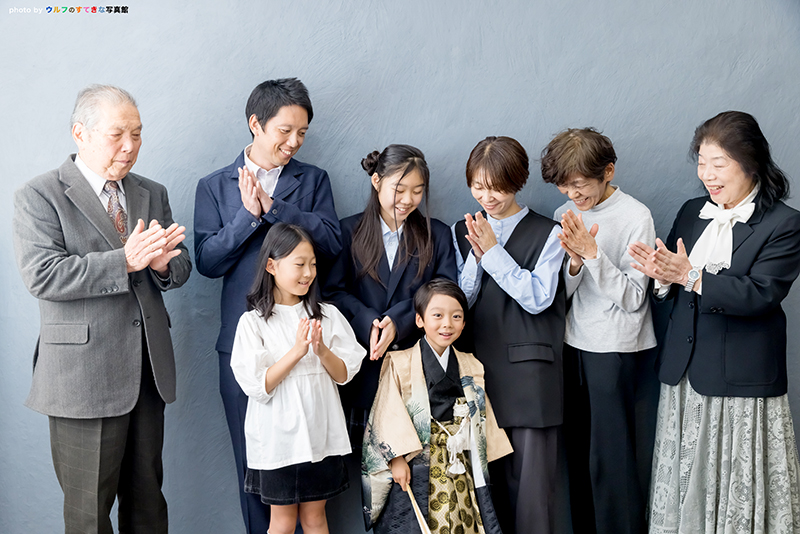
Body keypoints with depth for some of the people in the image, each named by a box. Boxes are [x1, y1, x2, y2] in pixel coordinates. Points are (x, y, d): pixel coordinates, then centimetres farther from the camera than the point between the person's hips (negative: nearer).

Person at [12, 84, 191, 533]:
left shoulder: (153, 194, 13)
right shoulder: (39, 197, -4)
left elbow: (181, 268, 11)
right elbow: (43, 277, -17)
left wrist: (162, 263, -13)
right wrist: (125, 261, -24)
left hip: (149, 370, 5)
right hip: (84, 376, -5)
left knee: (148, 498, 15)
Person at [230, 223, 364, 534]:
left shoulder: (327, 315, 2)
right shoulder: (253, 322, -8)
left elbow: (344, 374, 1)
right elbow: (257, 386, -15)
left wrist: (322, 350, -17)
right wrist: (297, 351, -21)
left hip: (321, 435, 3)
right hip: (278, 436, -3)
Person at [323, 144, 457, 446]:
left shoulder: (437, 235, 12)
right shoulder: (350, 231, 10)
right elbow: (334, 291, 1)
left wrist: (397, 321, -12)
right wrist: (368, 322, -16)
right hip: (364, 366, 0)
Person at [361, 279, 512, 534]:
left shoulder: (471, 367, 10)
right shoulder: (400, 364, -3)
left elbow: (481, 418, 13)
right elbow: (390, 414, -8)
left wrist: (479, 463, 11)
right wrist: (397, 458, -14)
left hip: (459, 464, 4)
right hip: (414, 466, -4)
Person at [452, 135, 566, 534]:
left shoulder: (545, 233, -1)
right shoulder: (463, 232, 11)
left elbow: (537, 298, -9)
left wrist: (494, 251, -11)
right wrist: (477, 254, -8)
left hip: (528, 370, -3)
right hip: (480, 364, 4)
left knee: (531, 472, -1)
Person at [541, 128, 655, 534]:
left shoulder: (636, 217, -10)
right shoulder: (566, 216, 7)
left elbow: (633, 298, -13)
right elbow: (561, 294, 6)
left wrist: (591, 253, -20)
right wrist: (574, 261, -14)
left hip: (614, 348, -5)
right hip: (573, 342, 6)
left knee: (610, 455, -3)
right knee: (577, 450, 12)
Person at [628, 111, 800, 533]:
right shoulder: (691, 213, 11)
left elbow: (760, 294, -19)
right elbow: (672, 291, 11)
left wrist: (691, 276, -24)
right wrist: (662, 276, -12)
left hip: (742, 380, -5)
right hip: (684, 375, 5)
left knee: (738, 490, 2)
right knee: (684, 483, 10)